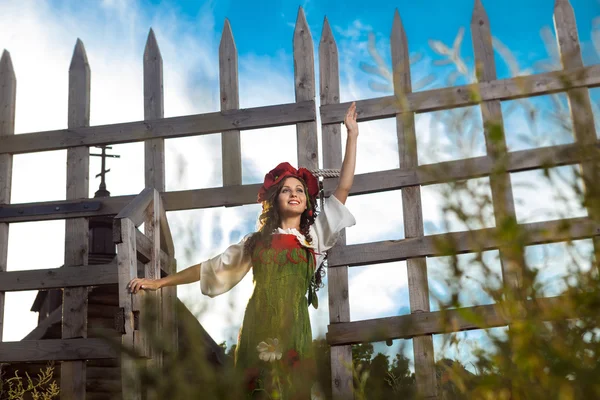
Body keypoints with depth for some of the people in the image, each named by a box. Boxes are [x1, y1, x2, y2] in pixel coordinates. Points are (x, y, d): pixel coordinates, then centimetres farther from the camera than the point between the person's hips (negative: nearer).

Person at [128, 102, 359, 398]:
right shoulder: (257, 240, 16)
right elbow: (211, 267, 19)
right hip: (258, 325, 1)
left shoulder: (314, 236, 12)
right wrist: (160, 282, 16)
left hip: (293, 327, -1)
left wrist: (352, 135, 6)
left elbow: (343, 189, 7)